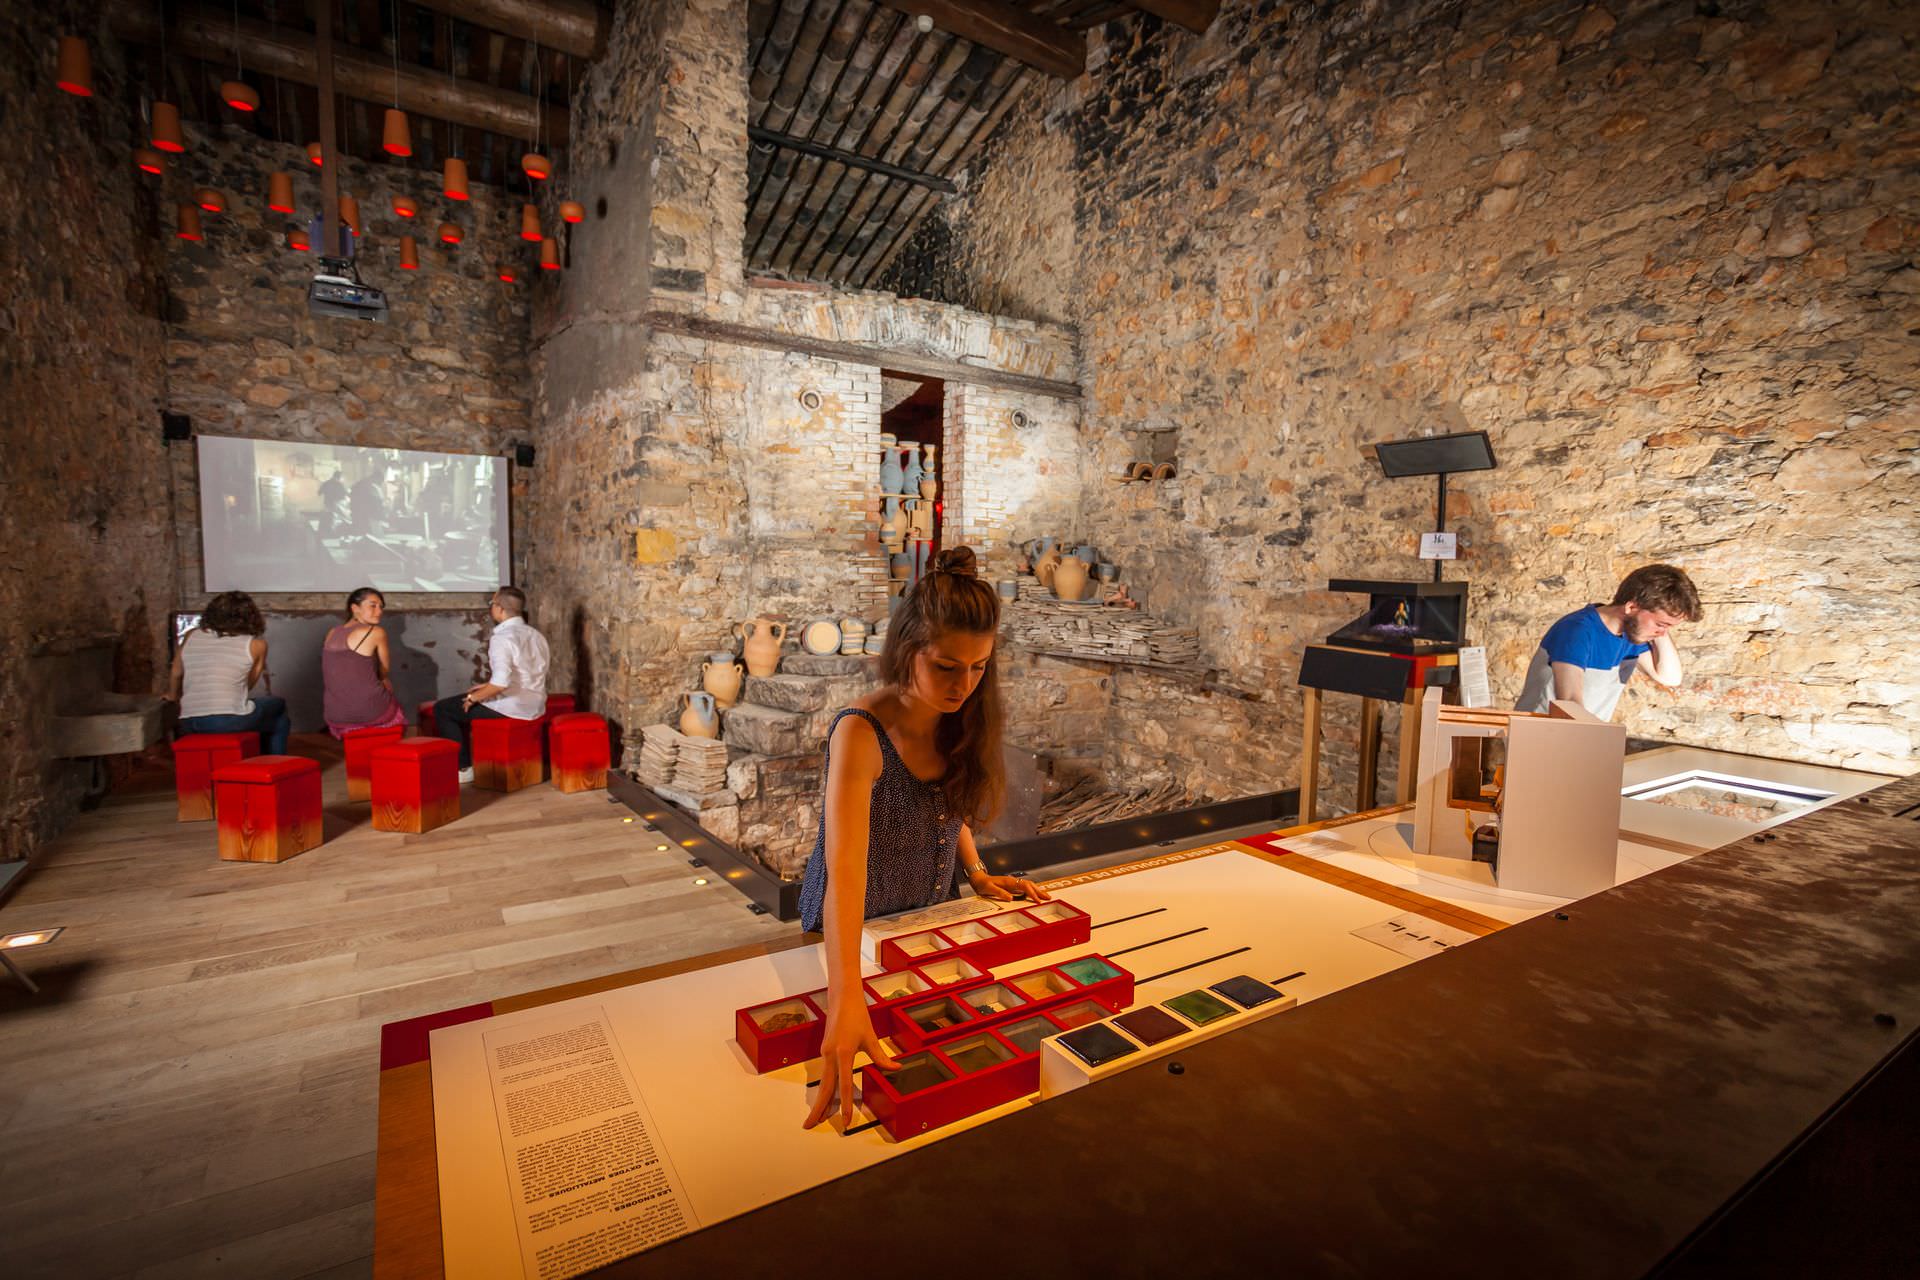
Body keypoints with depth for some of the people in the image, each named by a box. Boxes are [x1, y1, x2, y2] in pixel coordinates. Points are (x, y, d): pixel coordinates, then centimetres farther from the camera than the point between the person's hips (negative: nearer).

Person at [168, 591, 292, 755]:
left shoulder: (191, 636, 10)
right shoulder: (256, 644, -1)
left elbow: (176, 675, 23)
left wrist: (172, 696, 43)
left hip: (189, 724, 5)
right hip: (231, 721, -5)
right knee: (279, 705, 25)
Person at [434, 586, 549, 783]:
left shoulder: (501, 638, -18)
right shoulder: (536, 636, 8)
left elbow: (501, 683, -28)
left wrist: (473, 697, -12)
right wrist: (488, 685, 18)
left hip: (511, 706, -9)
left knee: (442, 709, 7)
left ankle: (464, 767, 9)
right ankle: (471, 756, 33)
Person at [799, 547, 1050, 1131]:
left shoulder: (958, 720, -12)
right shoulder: (862, 732, -33)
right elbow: (845, 868, -45)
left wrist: (976, 873, -9)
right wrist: (846, 998, -55)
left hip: (931, 921, 6)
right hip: (856, 928, -5)